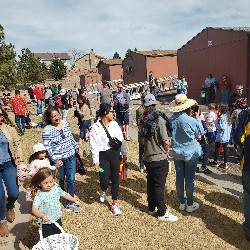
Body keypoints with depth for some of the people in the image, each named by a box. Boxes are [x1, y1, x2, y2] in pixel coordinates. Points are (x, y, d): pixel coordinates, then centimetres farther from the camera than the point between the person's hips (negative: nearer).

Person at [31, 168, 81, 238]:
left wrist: (75, 200, 5)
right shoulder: (39, 195, -23)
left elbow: (65, 195, 9)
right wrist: (42, 216, -48)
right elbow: (34, 209, -32)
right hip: (46, 223, -4)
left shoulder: (57, 189, -8)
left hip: (57, 220, 5)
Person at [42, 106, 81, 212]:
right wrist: (55, 160, -20)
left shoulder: (65, 123, 1)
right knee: (60, 181, 13)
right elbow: (47, 147, -17)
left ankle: (70, 204, 21)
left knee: (71, 180, 8)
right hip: (58, 160, -4)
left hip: (71, 156, 4)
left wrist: (76, 147, 19)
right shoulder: (47, 130, -16)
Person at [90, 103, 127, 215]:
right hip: (103, 156, -3)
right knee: (105, 180, -6)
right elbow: (94, 145, -10)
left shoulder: (114, 124, 1)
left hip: (115, 154, 4)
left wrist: (124, 153, 10)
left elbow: (121, 139, 8)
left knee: (115, 179, 8)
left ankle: (114, 204, 24)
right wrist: (96, 161, -10)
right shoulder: (96, 127, -10)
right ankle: (103, 191, 33)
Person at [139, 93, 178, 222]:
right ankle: (162, 213, 12)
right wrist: (167, 151, -2)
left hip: (147, 157, 7)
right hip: (159, 158, -6)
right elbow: (165, 141, -19)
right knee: (159, 185, 1)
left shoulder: (143, 119, 2)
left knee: (150, 182, 18)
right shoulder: (159, 119, -18)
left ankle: (152, 207, 31)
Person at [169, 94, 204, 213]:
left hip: (177, 152, 4)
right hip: (191, 153, -4)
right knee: (189, 179, 8)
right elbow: (199, 136, -6)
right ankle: (190, 205, 21)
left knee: (179, 177, 13)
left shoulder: (171, 119, -8)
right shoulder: (191, 121, -20)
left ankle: (182, 203, 27)